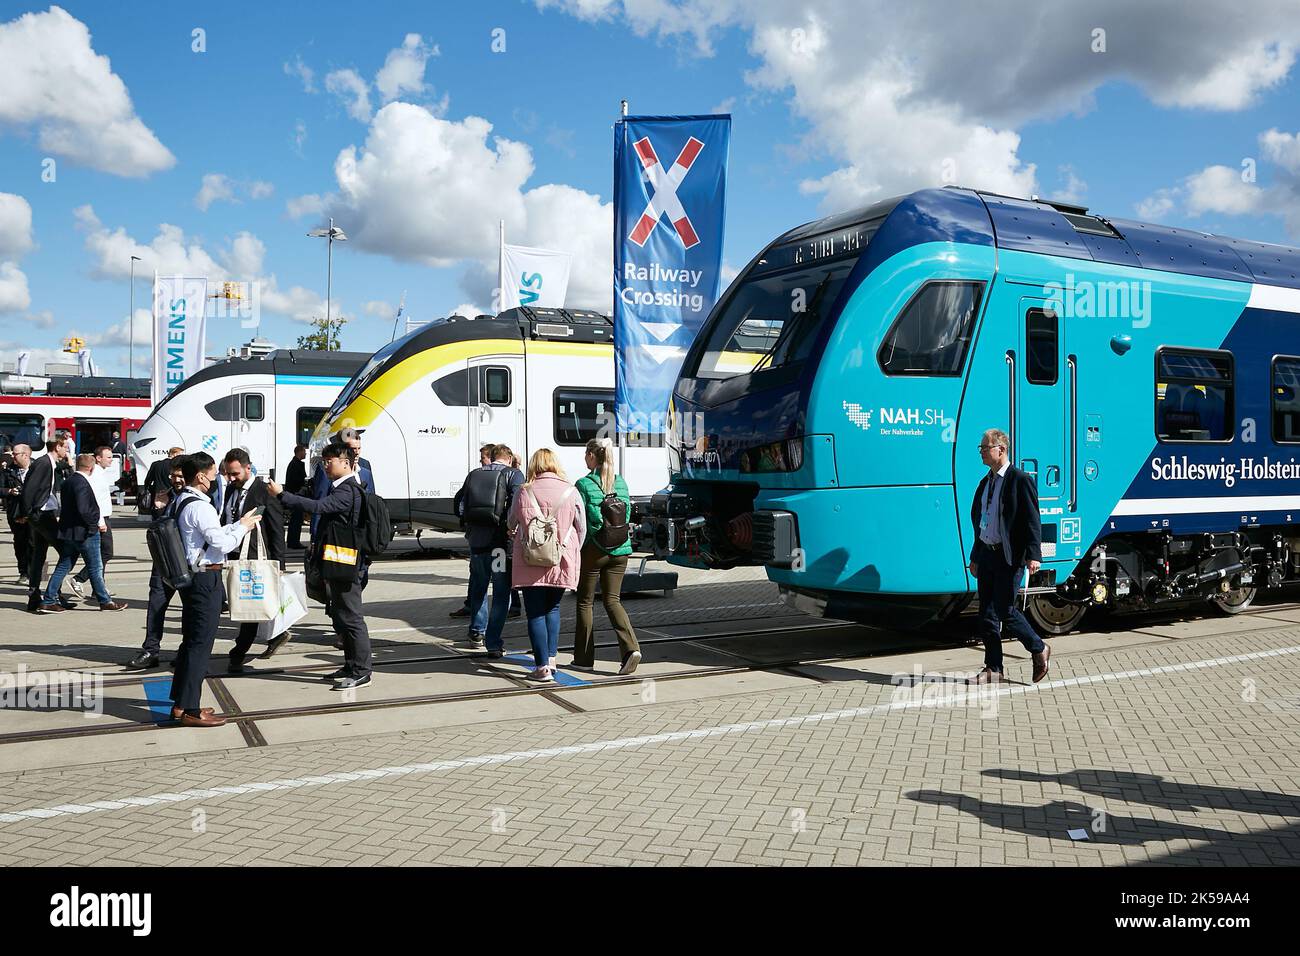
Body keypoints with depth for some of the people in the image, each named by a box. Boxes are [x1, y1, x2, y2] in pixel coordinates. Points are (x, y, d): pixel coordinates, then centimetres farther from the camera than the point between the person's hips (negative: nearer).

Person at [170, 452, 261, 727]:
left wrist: (239, 525, 13)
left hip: (191, 577, 10)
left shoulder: (180, 502, 12)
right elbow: (223, 544, -20)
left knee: (190, 640, 17)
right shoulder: (200, 507, -19)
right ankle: (190, 710, 1)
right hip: (205, 579, -10)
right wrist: (242, 526, -4)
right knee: (200, 643, -4)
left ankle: (180, 703, 26)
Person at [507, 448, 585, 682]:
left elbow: (512, 524, 11)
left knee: (535, 613, 3)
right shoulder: (571, 492, -2)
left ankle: (542, 667, 1)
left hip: (531, 564, -2)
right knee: (553, 609, 19)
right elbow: (582, 528, 5)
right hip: (562, 563, 2)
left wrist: (513, 531, 35)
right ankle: (551, 658, 15)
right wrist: (573, 554, 19)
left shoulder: (525, 492, -4)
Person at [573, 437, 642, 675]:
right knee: (612, 600, 10)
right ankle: (631, 648, -9)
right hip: (620, 548, 4)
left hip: (593, 549, -4)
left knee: (585, 602, 9)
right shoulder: (621, 482, 5)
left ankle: (584, 658, 15)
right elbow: (627, 513, 9)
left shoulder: (584, 484, -10)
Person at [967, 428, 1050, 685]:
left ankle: (1039, 650, 17)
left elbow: (1032, 521, -13)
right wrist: (975, 557, 21)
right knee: (986, 614, 7)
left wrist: (1033, 555, -22)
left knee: (1005, 610, -6)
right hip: (987, 555, 8)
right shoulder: (985, 482, 15)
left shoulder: (1020, 480, -9)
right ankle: (993, 670, 14)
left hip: (1010, 557, -8)